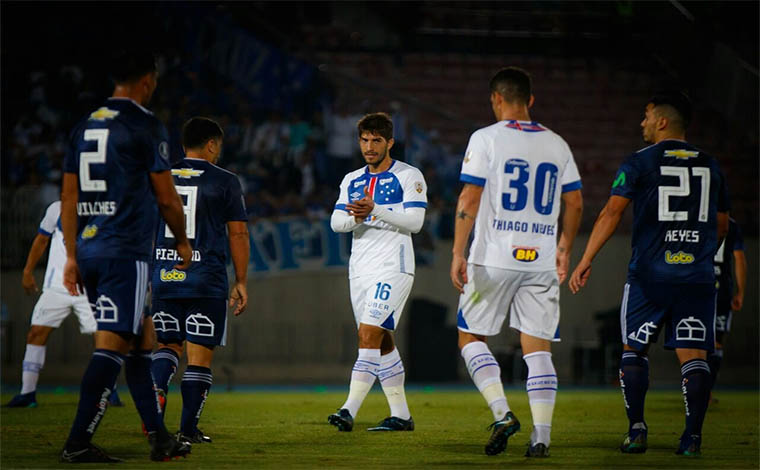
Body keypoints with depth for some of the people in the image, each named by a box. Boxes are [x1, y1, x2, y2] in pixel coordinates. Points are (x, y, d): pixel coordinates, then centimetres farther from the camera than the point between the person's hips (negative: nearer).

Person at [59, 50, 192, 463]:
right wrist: (182, 241, 13)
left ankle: (159, 438, 16)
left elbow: (69, 198, 14)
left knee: (140, 341, 14)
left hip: (89, 249, 8)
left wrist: (72, 255, 18)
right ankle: (78, 443, -13)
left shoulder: (84, 127, 14)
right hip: (126, 251, -8)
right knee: (112, 346, -8)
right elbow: (166, 199, -4)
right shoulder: (146, 127, -7)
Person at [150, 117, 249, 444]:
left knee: (167, 344, 18)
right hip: (207, 280, -3)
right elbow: (238, 234, -1)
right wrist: (241, 282, 6)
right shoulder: (225, 182, -1)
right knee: (200, 353, 2)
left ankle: (157, 392, -11)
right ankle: (188, 430, 1)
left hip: (164, 278, 3)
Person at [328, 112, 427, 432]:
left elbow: (414, 222, -12)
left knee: (370, 334, -18)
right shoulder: (352, 181, 16)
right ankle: (400, 415, 13)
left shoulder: (409, 176, -2)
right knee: (382, 342, 8)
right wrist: (355, 217, -15)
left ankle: (349, 410, -25)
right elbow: (336, 223, 8)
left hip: (392, 267, -7)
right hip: (359, 270, 7)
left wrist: (375, 210, -23)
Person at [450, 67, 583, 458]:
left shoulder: (486, 138, -3)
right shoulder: (557, 144, 10)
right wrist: (563, 249, 25)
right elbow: (574, 204, 12)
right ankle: (541, 436, -2)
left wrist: (458, 253, -8)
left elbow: (470, 198, -9)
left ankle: (501, 413, -6)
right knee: (538, 348, 5)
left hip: (495, 257, -3)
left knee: (471, 336, 10)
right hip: (541, 260, 3)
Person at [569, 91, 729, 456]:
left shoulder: (639, 163, -1)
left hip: (650, 274, -3)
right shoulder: (710, 166, 12)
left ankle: (636, 429, 2)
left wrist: (585, 261, -6)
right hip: (698, 276, 3)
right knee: (693, 354, 2)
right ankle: (693, 434, -8)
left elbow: (611, 213, -8)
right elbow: (721, 225, 20)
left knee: (634, 350, 11)